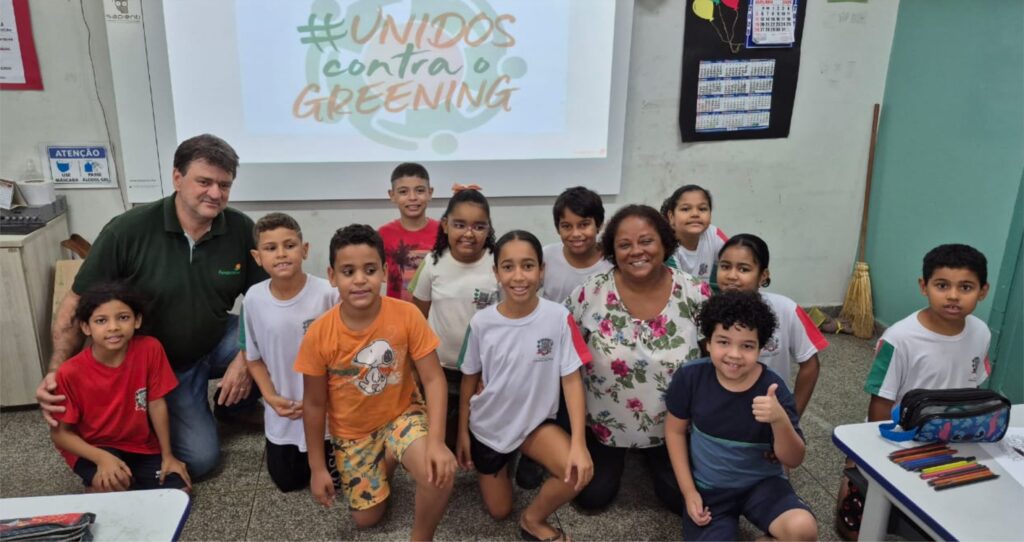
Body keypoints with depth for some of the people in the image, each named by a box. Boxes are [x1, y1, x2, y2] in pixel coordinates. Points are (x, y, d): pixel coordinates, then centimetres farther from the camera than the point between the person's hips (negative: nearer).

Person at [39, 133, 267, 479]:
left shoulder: (242, 230, -14)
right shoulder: (128, 230, -20)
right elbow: (78, 302, -13)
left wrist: (245, 358, -20)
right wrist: (56, 372, -24)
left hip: (218, 343, 3)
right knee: (199, 458, -12)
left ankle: (234, 403, 6)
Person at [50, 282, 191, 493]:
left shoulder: (149, 349, -16)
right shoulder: (71, 373, -21)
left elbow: (157, 404, -7)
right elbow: (60, 433, -11)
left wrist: (167, 456, -2)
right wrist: (102, 458, -26)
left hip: (140, 445, 3)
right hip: (94, 449, -3)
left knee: (180, 491, -13)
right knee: (112, 484, -33)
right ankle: (96, 484, 3)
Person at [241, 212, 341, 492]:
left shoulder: (327, 294, -23)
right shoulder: (253, 299, -13)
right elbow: (254, 357, 2)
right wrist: (271, 397, -9)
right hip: (281, 414, 3)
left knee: (331, 479, 11)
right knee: (287, 481, 17)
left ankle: (322, 453, 41)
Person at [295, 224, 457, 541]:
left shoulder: (407, 316, -24)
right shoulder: (319, 334, -21)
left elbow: (433, 379, -20)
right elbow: (314, 404, -9)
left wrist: (436, 441, -33)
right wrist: (317, 468, -3)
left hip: (402, 413, -1)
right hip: (352, 431, 2)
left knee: (440, 472, -29)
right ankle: (385, 463, 39)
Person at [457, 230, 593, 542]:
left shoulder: (559, 318, -20)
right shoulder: (481, 323, -16)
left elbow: (571, 379, -17)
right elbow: (470, 379, -2)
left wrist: (579, 442, -25)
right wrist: (462, 432, 3)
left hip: (536, 421, -1)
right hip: (488, 425, 1)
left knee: (579, 473, -27)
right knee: (499, 512, 14)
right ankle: (500, 465, 45)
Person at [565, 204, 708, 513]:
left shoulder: (694, 293, -16)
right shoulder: (591, 294, -18)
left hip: (672, 426, 1)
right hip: (605, 423, -1)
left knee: (685, 501, 4)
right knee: (592, 497, 1)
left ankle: (652, 459, 35)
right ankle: (614, 457, 33)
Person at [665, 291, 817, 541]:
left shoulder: (772, 388, -17)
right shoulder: (690, 377, -15)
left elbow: (793, 460, -14)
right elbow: (675, 430, 1)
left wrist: (780, 421, -34)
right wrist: (688, 491, -3)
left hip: (761, 483, 0)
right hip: (708, 488, 1)